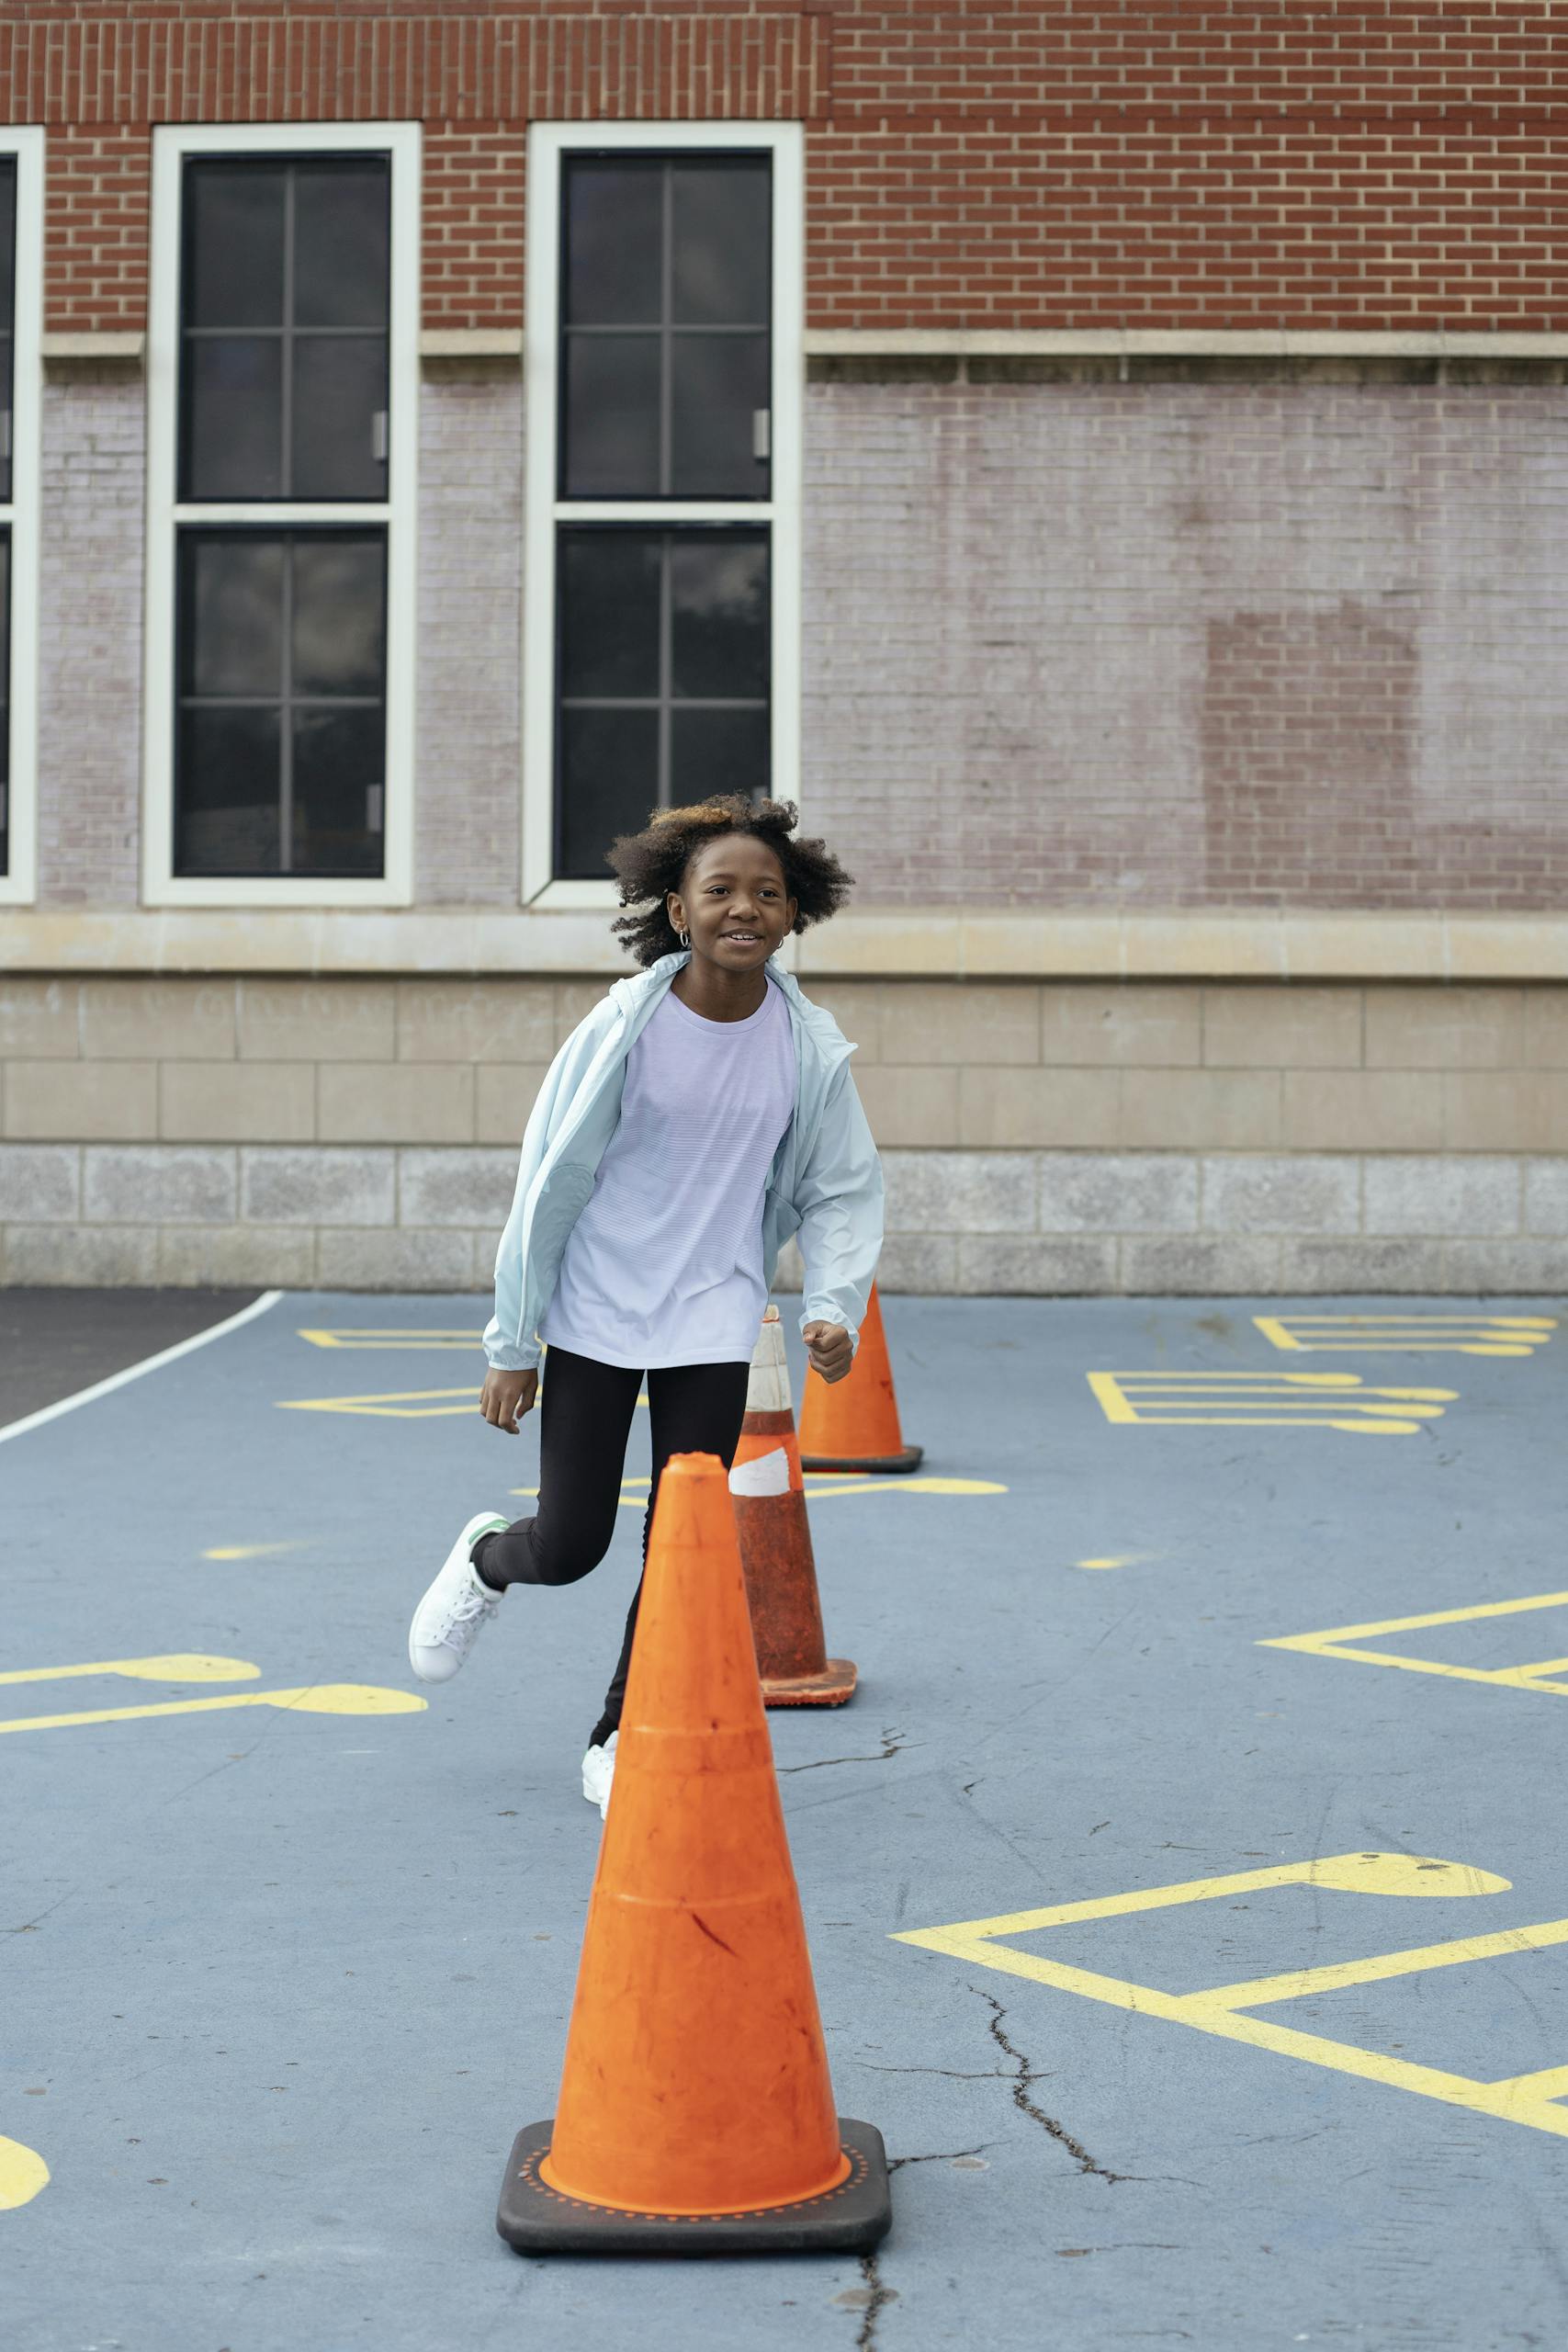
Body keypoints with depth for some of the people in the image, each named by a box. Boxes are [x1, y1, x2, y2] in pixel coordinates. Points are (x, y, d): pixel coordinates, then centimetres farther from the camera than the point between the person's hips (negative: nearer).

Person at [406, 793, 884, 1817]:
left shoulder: (811, 1047, -6)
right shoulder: (626, 1024, -13)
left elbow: (843, 1190, 6)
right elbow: (548, 1183, -7)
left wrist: (835, 1307, -10)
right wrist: (512, 1347, -4)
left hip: (714, 1321, 2)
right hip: (594, 1311, -2)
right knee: (570, 1546, 2)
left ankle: (623, 1738, 21)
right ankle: (485, 1559, 39)